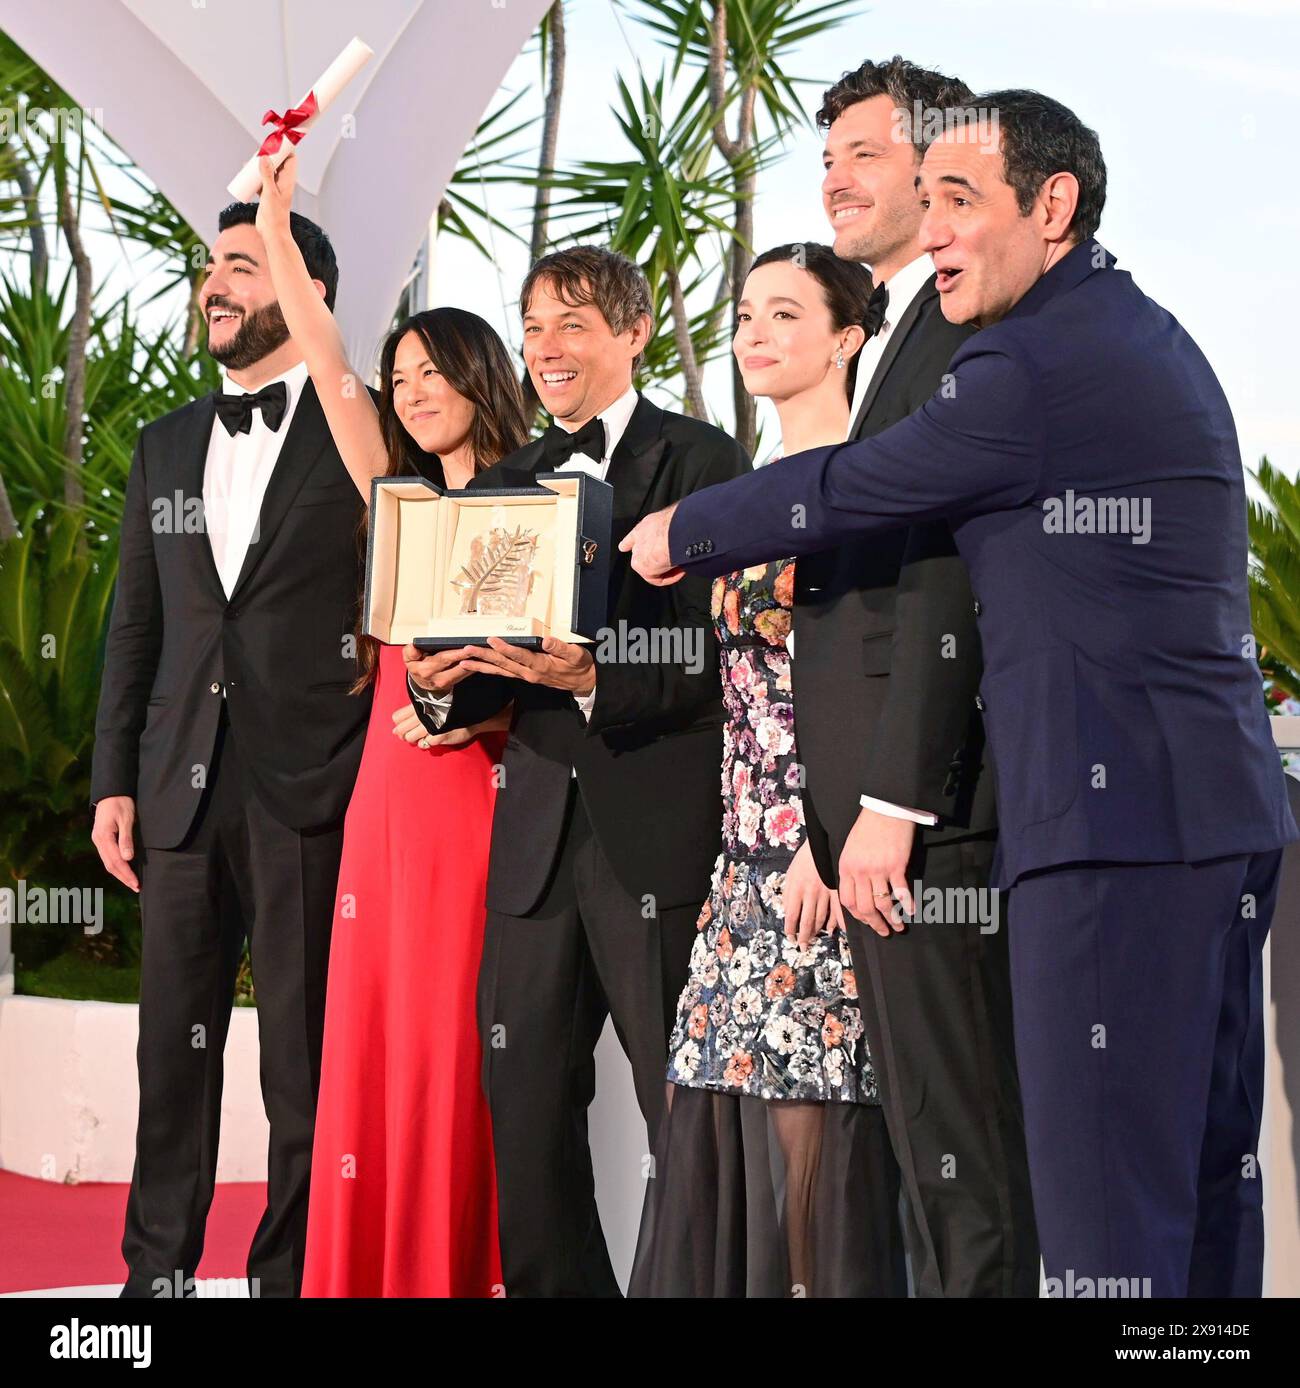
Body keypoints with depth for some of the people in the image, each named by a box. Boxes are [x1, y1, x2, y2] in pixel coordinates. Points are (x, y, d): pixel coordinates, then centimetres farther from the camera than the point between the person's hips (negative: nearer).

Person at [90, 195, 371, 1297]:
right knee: (174, 1045, 8)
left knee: (304, 1053, -2)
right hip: (184, 788, 5)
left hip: (310, 791, -5)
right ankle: (158, 1270, 15)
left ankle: (291, 1271, 5)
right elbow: (136, 625, 18)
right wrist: (113, 780, 11)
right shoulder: (165, 448, 17)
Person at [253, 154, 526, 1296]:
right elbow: (328, 368, 8)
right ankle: (370, 1272, 5)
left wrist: (485, 706, -20)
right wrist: (275, 224, 3)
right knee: (374, 1027, 2)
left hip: (480, 785, -5)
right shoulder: (401, 499, 15)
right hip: (389, 785, 5)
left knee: (457, 1038, -6)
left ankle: (466, 1270, -1)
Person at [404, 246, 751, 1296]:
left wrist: (595, 679, -24)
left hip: (658, 827, -6)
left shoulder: (704, 462, -2)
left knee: (685, 1113, -3)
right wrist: (440, 685, -7)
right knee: (524, 1112, 8)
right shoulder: (508, 481, 16)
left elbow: (714, 655, -10)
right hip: (539, 827, 6)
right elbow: (495, 661, 14)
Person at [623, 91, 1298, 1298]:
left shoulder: (1034, 365, -12)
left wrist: (682, 536, 14)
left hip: (1118, 823, -10)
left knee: (1104, 1212, -10)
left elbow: (842, 493, -3)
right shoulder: (1152, 342, 19)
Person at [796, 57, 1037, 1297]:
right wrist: (835, 820, 14)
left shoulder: (972, 331, -10)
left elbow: (951, 576, -18)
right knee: (929, 1127, 12)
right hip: (877, 788, 10)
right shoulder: (890, 341, 22)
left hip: (927, 786, -10)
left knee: (957, 1141, -8)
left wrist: (891, 803, -20)